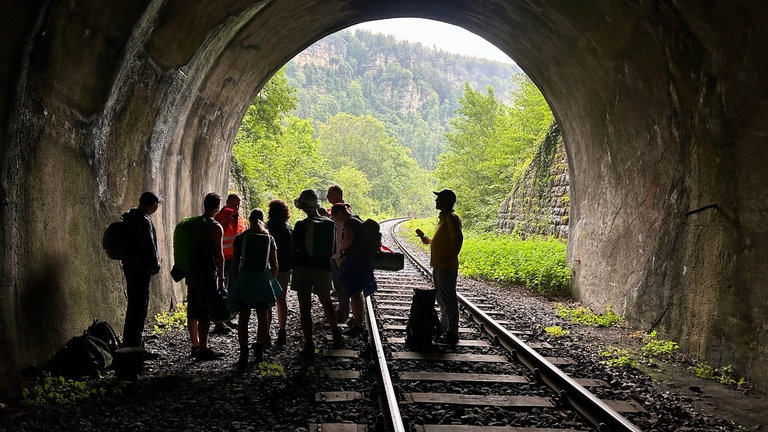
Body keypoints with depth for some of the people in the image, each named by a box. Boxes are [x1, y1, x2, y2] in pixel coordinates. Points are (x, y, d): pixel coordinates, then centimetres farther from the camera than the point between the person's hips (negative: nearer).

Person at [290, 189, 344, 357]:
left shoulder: (301, 225, -10)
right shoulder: (328, 222, 2)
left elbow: (293, 250, -6)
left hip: (302, 267, -4)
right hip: (323, 268, 4)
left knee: (305, 308, 2)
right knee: (326, 302, 23)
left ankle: (309, 344, 1)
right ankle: (336, 335, 32)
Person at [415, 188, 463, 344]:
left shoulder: (451, 218, -15)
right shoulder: (442, 217, 16)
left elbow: (458, 238, -27)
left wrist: (452, 256, -23)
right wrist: (426, 239, 14)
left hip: (447, 267, -11)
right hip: (438, 266, 11)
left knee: (449, 299, -5)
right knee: (441, 299, 19)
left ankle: (452, 333, 1)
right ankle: (444, 327, 32)